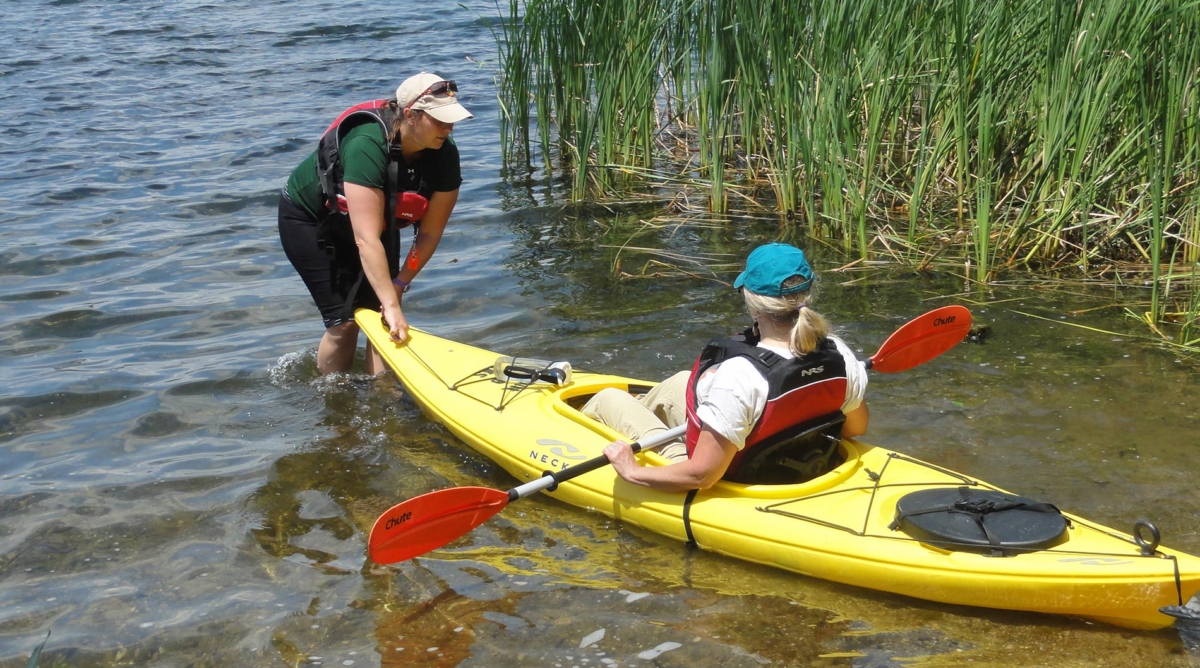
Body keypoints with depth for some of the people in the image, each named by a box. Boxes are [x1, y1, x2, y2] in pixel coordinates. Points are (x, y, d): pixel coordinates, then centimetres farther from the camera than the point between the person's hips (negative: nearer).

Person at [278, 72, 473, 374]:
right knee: (344, 321, -8)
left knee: (382, 321, -6)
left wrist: (400, 284, -17)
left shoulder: (445, 154, -22)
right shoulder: (368, 145, -40)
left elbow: (430, 231, -15)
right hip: (310, 219, -5)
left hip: (376, 222, 6)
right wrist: (392, 305, -45)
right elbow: (366, 239, -43)